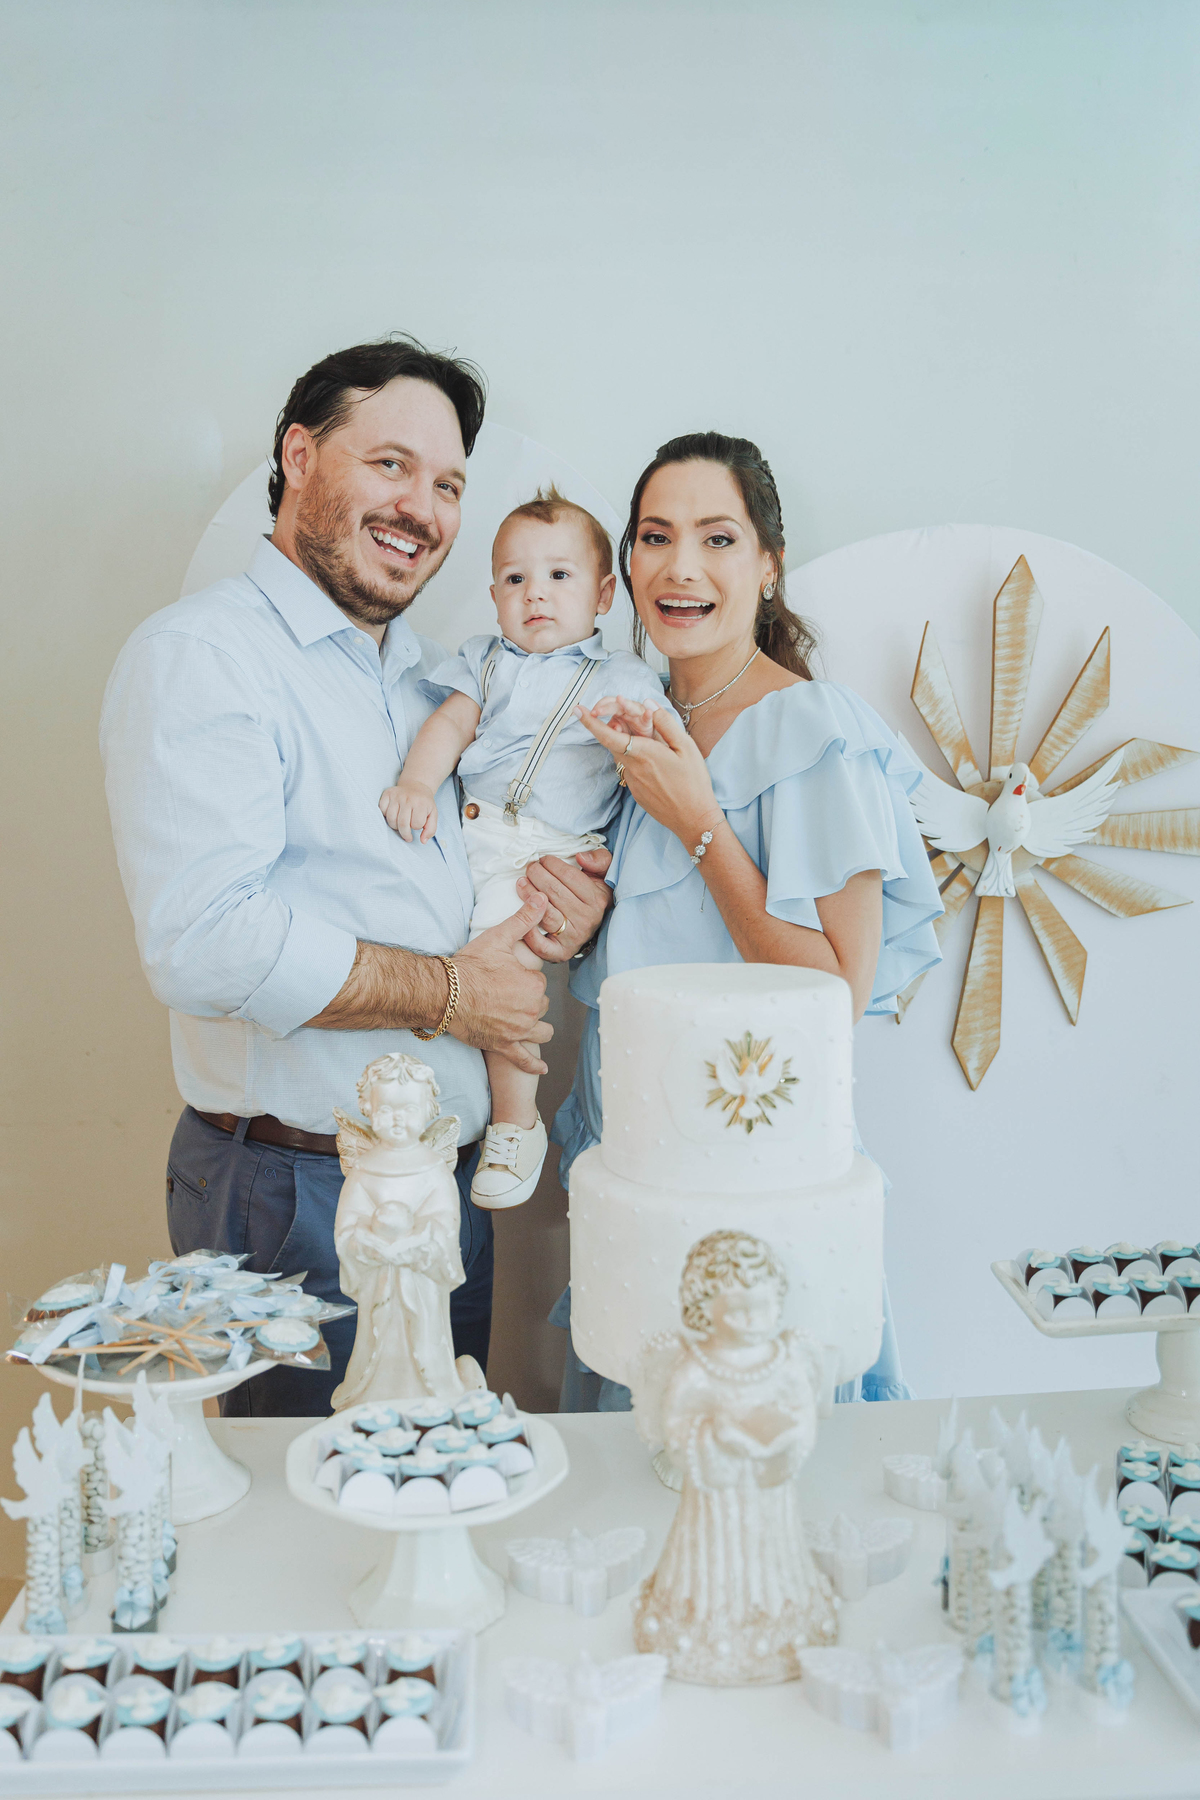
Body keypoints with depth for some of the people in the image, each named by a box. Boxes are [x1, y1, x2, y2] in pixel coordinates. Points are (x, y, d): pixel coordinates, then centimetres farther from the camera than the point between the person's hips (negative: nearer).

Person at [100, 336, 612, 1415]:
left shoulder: (435, 676, 14)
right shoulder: (200, 656, -13)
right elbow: (206, 942, -25)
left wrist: (576, 908, -2)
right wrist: (450, 993, -15)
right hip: (300, 1202, -7)